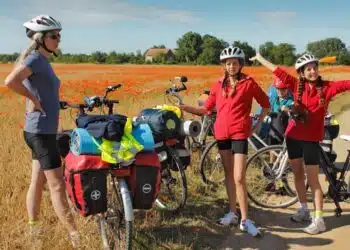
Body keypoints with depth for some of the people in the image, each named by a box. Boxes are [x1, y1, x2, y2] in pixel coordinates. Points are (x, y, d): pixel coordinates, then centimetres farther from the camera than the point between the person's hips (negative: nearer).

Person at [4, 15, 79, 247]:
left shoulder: (44, 60, 13)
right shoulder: (35, 58, -14)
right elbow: (11, 81, -29)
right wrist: (34, 101, -19)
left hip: (45, 130, 9)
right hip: (41, 131, -9)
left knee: (38, 182, 15)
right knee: (57, 185, -4)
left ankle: (34, 231, 27)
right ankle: (76, 235, 3)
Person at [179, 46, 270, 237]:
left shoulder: (248, 83, -3)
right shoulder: (219, 85, 8)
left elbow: (266, 104, 6)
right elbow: (206, 109, 10)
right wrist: (185, 108, 0)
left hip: (239, 133, -5)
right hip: (222, 132, 5)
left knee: (239, 177, -9)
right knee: (228, 173, 13)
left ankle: (245, 220, 1)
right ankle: (232, 213, 25)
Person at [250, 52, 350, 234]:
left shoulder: (327, 87, -8)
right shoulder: (297, 86, -2)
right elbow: (279, 72, 2)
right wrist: (260, 58, 6)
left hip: (311, 139, -3)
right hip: (293, 136, 4)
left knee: (312, 179, -2)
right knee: (298, 174, 14)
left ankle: (319, 220, 6)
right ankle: (304, 210, 30)